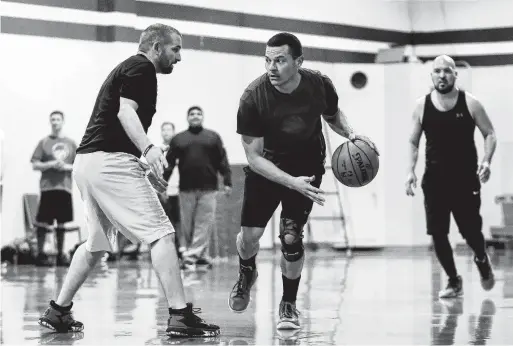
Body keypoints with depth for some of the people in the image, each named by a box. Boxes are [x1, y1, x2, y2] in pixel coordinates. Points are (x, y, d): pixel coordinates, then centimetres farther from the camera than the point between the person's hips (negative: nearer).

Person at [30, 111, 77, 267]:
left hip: (65, 187, 3)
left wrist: (67, 167, -7)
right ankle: (40, 254, 2)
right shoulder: (44, 142, 4)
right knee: (43, 222, -5)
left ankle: (60, 254, 13)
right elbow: (35, 165, -1)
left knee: (62, 222, 6)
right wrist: (51, 164, -14)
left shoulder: (71, 143, 12)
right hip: (48, 187, -3)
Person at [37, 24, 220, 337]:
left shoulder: (125, 69, 26)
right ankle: (180, 316, -19)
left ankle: (59, 312, 23)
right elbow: (125, 111, -19)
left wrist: (146, 170, 29)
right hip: (110, 161, -10)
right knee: (161, 234, -12)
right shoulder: (141, 67, -4)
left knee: (97, 244, 20)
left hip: (87, 161, 10)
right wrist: (148, 148, -34)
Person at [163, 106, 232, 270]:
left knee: (204, 224, -7)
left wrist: (227, 181, -1)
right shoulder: (178, 139, 11)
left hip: (208, 189, -1)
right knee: (188, 226, 2)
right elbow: (169, 164, 7)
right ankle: (199, 255, 13)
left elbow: (222, 161, 7)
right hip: (186, 189, 1)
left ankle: (191, 257, -8)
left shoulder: (213, 137, 10)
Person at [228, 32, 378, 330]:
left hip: (307, 164, 1)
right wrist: (292, 183, -34)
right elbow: (254, 156, -22)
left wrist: (350, 133, -16)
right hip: (267, 167, 0)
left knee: (291, 236, -12)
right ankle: (247, 274, 33)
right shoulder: (253, 98, -27)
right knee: (250, 234, -6)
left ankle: (289, 304, 11)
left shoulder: (319, 85, -19)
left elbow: (333, 115, 6)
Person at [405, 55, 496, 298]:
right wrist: (411, 171, -5)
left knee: (471, 232, -1)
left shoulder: (470, 103, -4)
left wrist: (487, 161, -14)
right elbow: (413, 142, 8)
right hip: (434, 180, 2)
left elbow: (489, 133, 3)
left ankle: (482, 260, 33)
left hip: (466, 178, -2)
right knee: (437, 234, -3)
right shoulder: (422, 106, 1)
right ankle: (453, 281, 15)